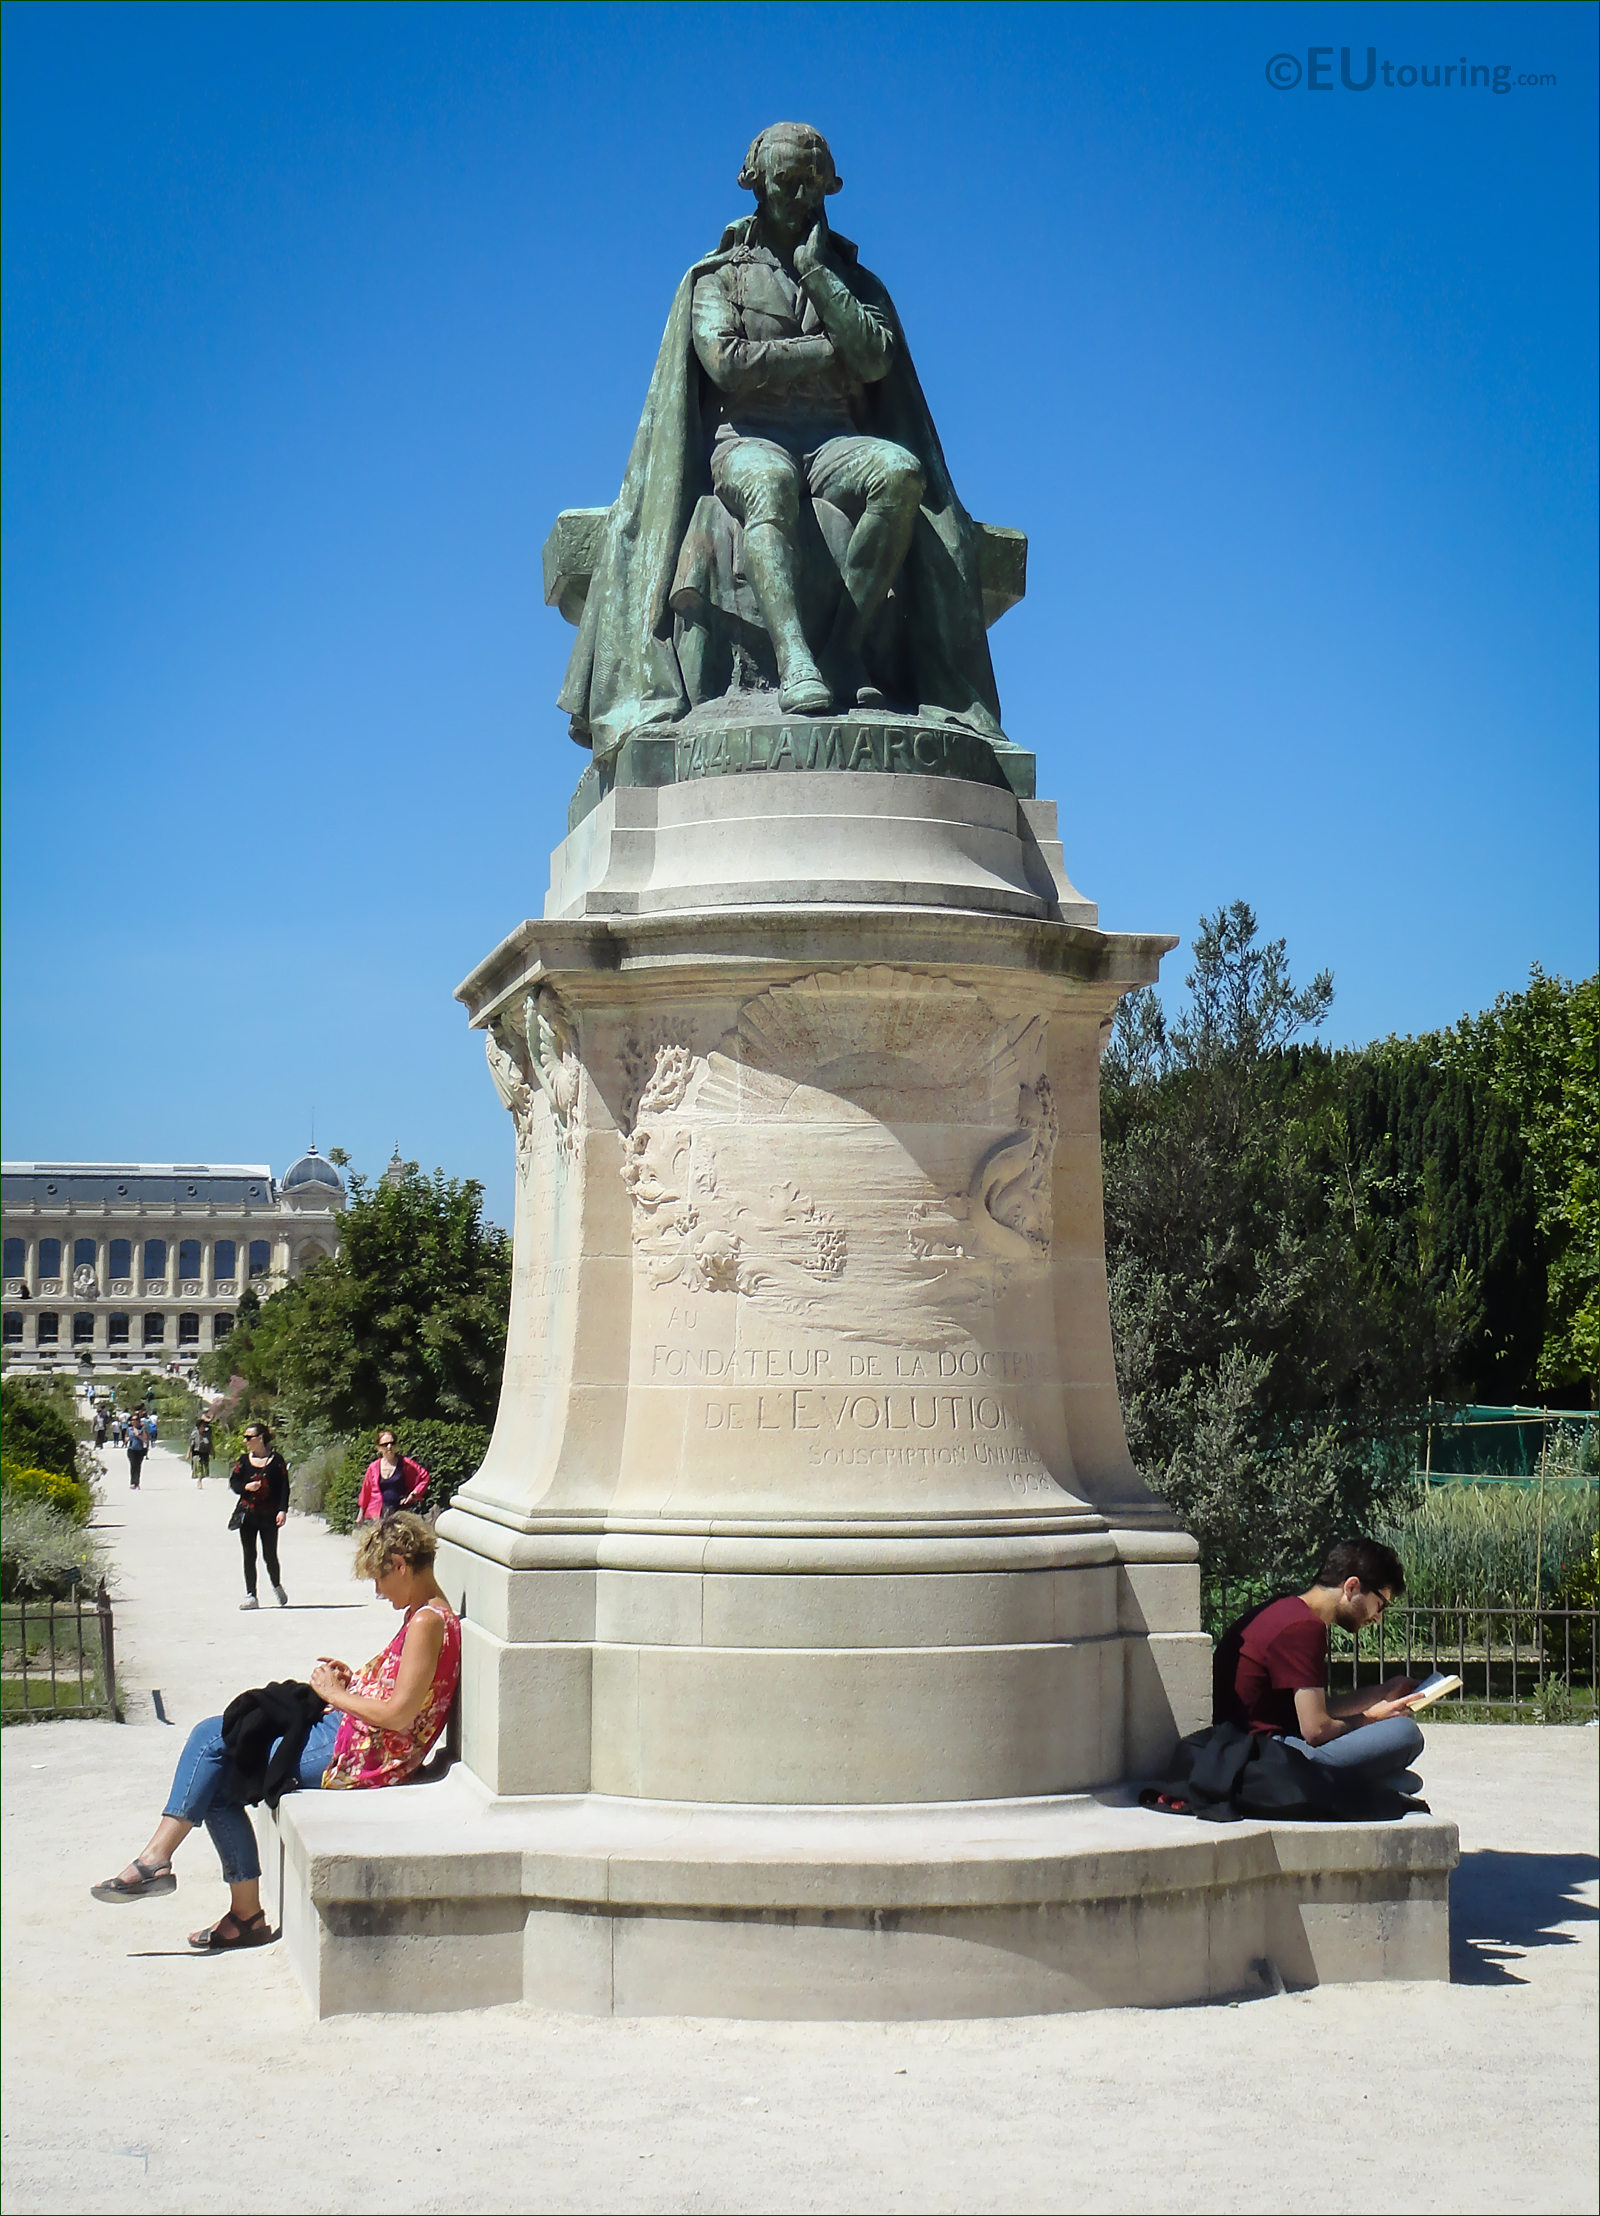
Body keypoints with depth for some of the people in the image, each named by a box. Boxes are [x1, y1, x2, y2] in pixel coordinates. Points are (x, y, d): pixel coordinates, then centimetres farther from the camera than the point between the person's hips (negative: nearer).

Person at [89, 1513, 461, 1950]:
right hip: (348, 1734, 10)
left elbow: (400, 1714, -23)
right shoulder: (425, 1615, 13)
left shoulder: (427, 1622, -18)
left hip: (360, 1757, -10)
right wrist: (357, 1680, 8)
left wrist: (337, 1695, -10)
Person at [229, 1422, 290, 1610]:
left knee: (269, 1555, -1)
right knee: (249, 1556, 1)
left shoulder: (276, 1461, 0)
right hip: (247, 1514, 3)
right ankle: (250, 1595, 6)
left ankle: (277, 1586, 26)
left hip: (269, 1515, -3)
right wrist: (246, 1487, -11)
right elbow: (233, 1482, 10)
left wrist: (283, 1510, -9)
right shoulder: (244, 1460, 9)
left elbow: (284, 1487, -1)